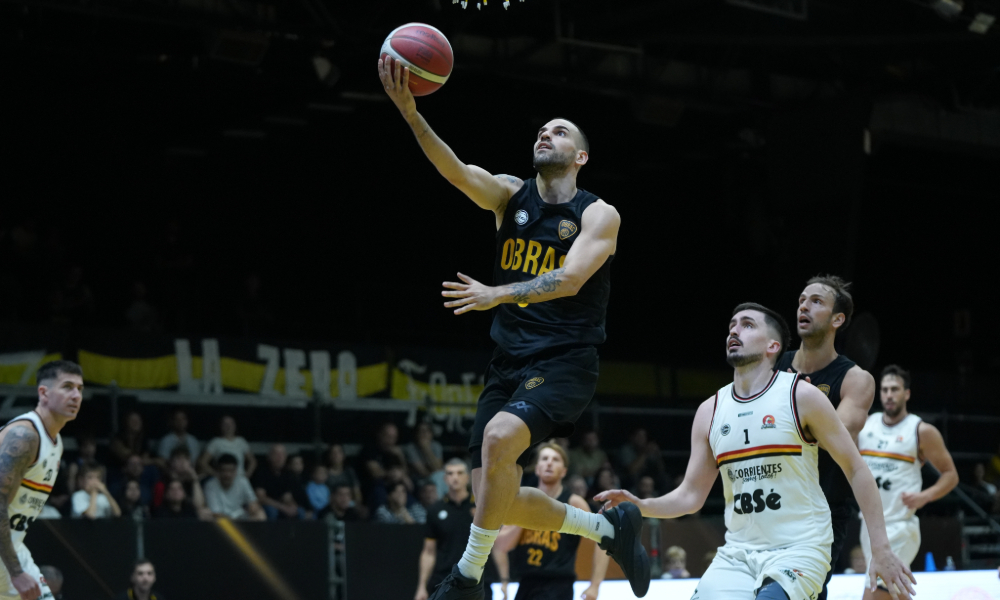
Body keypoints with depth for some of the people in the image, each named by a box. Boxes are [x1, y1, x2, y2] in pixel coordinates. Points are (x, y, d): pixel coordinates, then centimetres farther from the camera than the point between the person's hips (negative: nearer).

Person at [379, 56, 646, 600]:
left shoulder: (599, 215, -2)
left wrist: (496, 295, -31)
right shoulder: (509, 196, 8)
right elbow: (455, 170, -12)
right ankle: (610, 526, 23)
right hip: (509, 364, 5)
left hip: (565, 362, -5)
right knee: (500, 502, -1)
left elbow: (569, 279, -18)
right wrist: (410, 112, -29)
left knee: (499, 436, -33)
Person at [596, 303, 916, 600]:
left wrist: (881, 549, -9)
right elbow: (691, 495, 11)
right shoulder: (709, 411, 7)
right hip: (737, 553, 5)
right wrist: (641, 507, -9)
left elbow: (856, 469, -4)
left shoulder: (801, 396, -6)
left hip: (799, 548, -5)